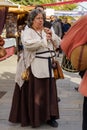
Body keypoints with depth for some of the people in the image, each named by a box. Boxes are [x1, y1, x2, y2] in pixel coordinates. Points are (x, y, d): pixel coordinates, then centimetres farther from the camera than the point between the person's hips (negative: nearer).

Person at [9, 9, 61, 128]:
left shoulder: (46, 31, 16)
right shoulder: (27, 32, -3)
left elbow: (58, 43, 15)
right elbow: (27, 44, -24)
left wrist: (52, 35, -4)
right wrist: (44, 40, -18)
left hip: (48, 66, 6)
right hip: (35, 67, -6)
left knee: (48, 91, 9)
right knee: (35, 92, -3)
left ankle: (49, 116, 20)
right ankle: (34, 118, 10)